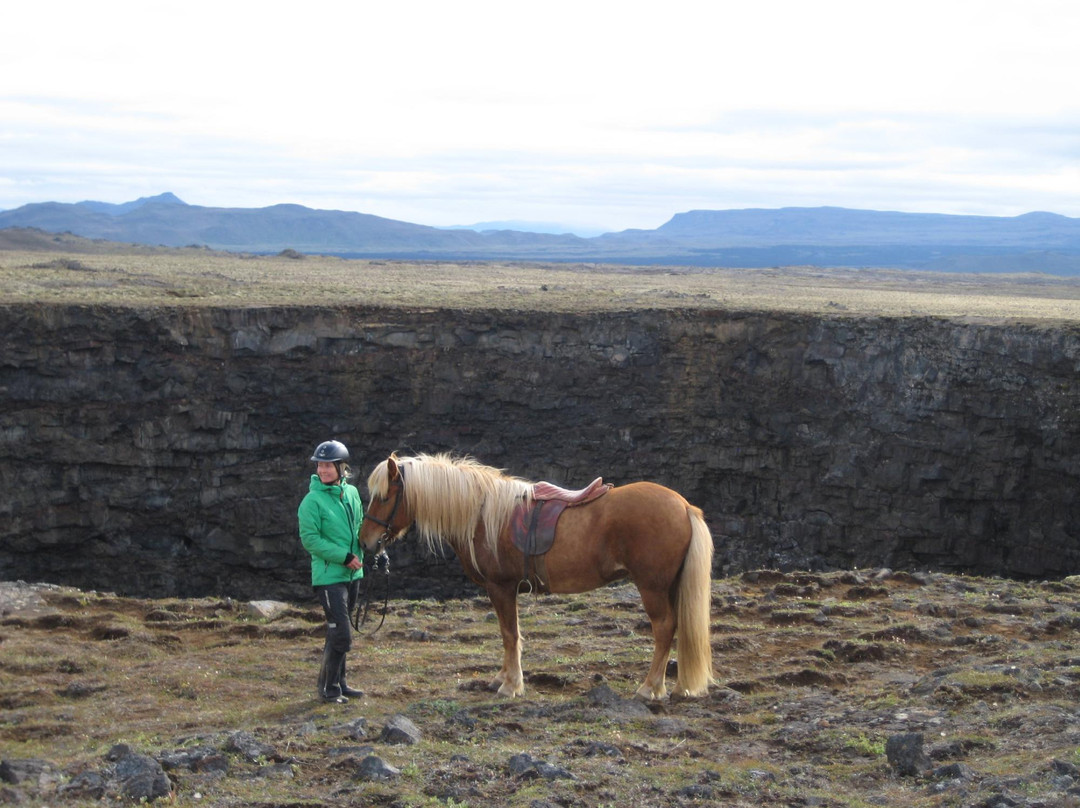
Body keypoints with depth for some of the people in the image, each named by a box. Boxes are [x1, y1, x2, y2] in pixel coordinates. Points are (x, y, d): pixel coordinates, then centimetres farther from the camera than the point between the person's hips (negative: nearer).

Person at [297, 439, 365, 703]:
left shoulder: (352, 493, 7)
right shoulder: (313, 500, -12)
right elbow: (309, 539, -15)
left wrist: (361, 554, 2)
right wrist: (344, 557, -19)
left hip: (353, 574, 7)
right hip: (329, 576, -6)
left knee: (339, 633, 15)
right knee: (341, 634, -9)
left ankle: (339, 683, 25)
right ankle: (328, 688, 3)